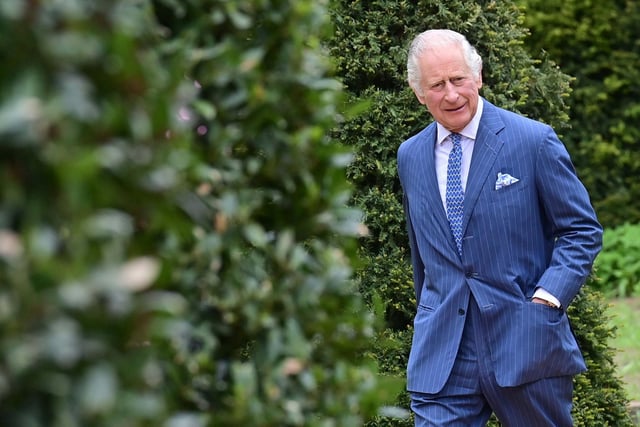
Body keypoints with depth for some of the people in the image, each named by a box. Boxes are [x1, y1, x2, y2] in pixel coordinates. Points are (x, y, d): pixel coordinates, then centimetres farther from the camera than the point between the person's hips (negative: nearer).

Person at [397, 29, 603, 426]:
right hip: (441, 352, 3)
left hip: (525, 340, -3)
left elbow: (583, 230, -3)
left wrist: (547, 297, -15)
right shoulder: (410, 156, 9)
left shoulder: (534, 141, -5)